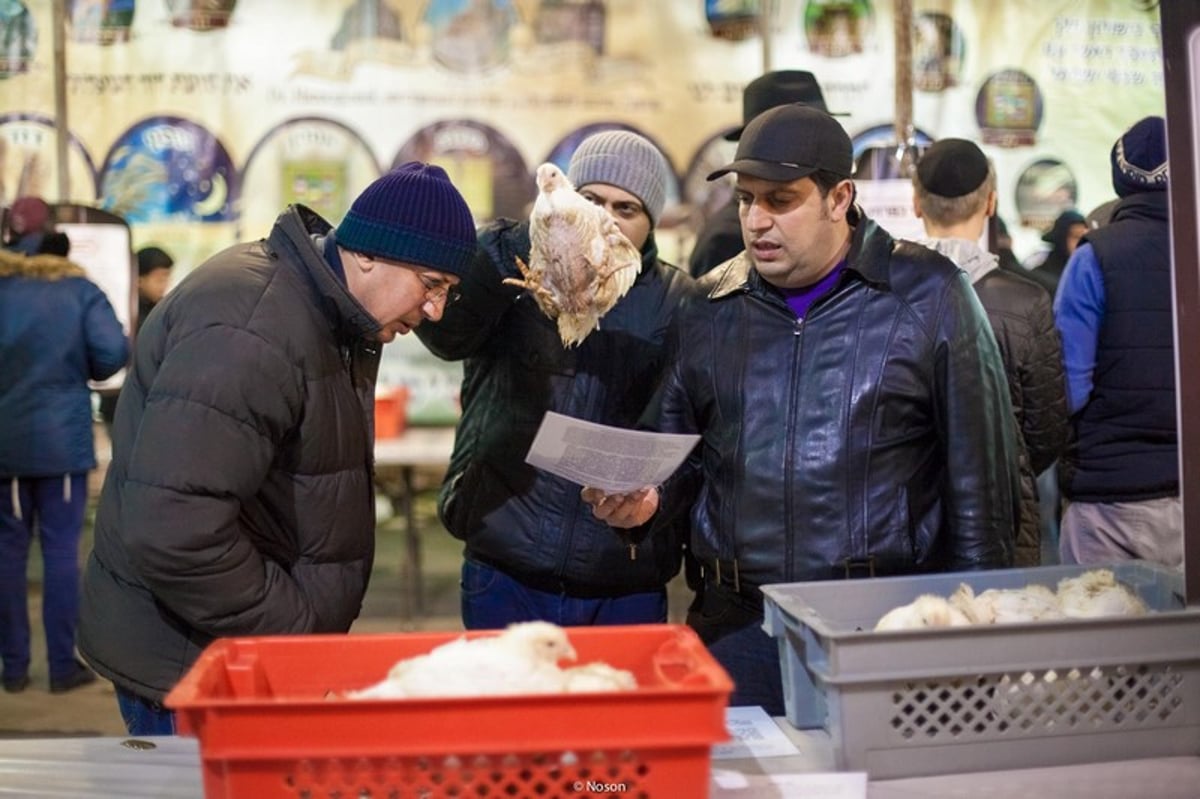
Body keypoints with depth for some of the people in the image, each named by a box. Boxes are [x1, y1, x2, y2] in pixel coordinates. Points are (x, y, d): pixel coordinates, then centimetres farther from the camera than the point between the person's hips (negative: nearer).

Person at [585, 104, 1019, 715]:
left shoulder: (928, 297, 0)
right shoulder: (708, 311, 9)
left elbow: (979, 478, 0)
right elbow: (677, 454, 19)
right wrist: (647, 498, -3)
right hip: (736, 626, 3)